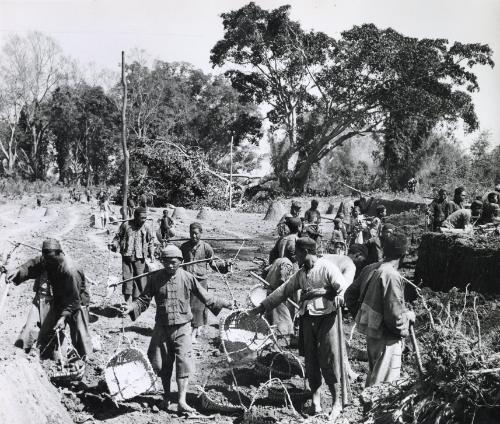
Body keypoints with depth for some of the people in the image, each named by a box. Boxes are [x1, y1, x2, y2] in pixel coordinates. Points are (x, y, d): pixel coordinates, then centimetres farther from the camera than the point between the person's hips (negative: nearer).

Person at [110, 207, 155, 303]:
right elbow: (118, 237, 10)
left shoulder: (146, 227, 1)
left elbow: (151, 241, 11)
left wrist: (151, 254, 5)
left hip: (140, 258, 0)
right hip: (127, 257, 0)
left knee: (139, 279, 0)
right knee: (126, 278, -2)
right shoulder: (126, 225, -1)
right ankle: (128, 301, 8)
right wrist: (114, 245, -7)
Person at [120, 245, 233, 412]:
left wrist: (224, 303, -3)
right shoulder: (155, 279, -2)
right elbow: (144, 299, 1)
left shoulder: (188, 278, -3)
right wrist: (132, 307, -17)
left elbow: (205, 297, 3)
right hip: (162, 327, 2)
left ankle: (182, 401, -5)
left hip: (182, 327, -1)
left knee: (183, 361, -9)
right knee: (162, 363, 11)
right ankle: (166, 396, 30)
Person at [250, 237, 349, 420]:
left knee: (328, 360, -4)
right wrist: (261, 307, 16)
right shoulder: (300, 274, 14)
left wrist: (339, 297, -34)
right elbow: (283, 291, 17)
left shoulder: (327, 267, -7)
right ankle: (316, 396, 21)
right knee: (310, 359, 8)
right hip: (307, 319, 6)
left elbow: (343, 287, -13)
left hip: (326, 318, -6)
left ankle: (337, 402, 7)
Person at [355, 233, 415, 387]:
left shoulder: (374, 270, 3)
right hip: (386, 339, -9)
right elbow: (395, 316, -24)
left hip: (372, 335, 9)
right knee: (384, 382, 1)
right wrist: (409, 316, -3)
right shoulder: (391, 276, -23)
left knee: (373, 377, 22)